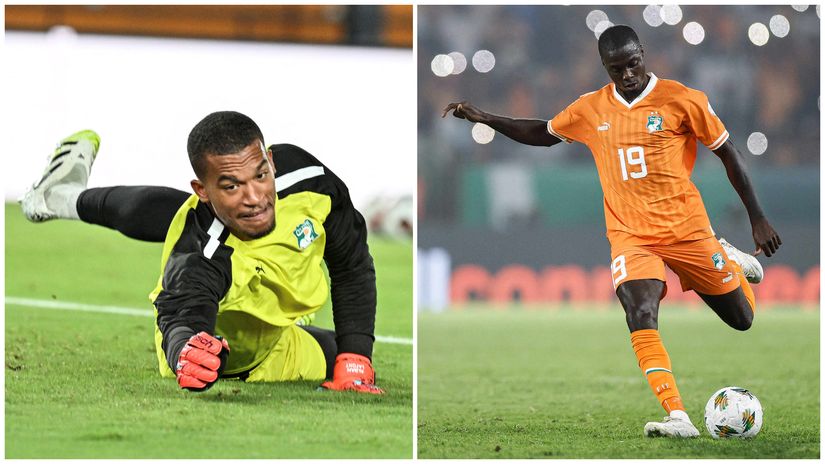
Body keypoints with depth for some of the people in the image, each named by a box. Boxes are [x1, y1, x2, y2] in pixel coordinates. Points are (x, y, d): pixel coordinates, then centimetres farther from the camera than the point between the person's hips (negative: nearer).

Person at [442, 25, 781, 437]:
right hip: (630, 237, 2)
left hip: (688, 231, -1)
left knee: (742, 319, 7)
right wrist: (484, 118, 12)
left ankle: (733, 262, 41)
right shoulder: (590, 109, 4)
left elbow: (728, 153, 0)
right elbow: (544, 134, 22)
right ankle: (678, 419, -29)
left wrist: (757, 218, -1)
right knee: (640, 317, -25)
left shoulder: (681, 100, -8)